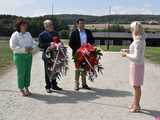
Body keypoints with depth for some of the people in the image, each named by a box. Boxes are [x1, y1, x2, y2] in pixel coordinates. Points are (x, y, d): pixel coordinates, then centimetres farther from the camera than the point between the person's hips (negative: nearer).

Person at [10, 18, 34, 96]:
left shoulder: (28, 34, 12)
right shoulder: (15, 35, -7)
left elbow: (32, 42, 18)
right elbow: (13, 46, -14)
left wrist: (31, 48, -5)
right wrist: (24, 49, -22)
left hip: (29, 55, 6)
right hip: (19, 56, -6)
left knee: (28, 72, 8)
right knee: (21, 73, -2)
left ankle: (27, 88, 22)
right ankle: (21, 89, 11)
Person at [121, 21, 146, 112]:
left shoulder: (137, 41, -22)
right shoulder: (141, 40, 7)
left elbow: (137, 57, -24)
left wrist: (127, 55, -12)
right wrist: (129, 51, 10)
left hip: (137, 65, -10)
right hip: (138, 64, 10)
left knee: (136, 86, 2)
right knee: (136, 85, 18)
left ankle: (137, 106, 14)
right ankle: (135, 103, 31)